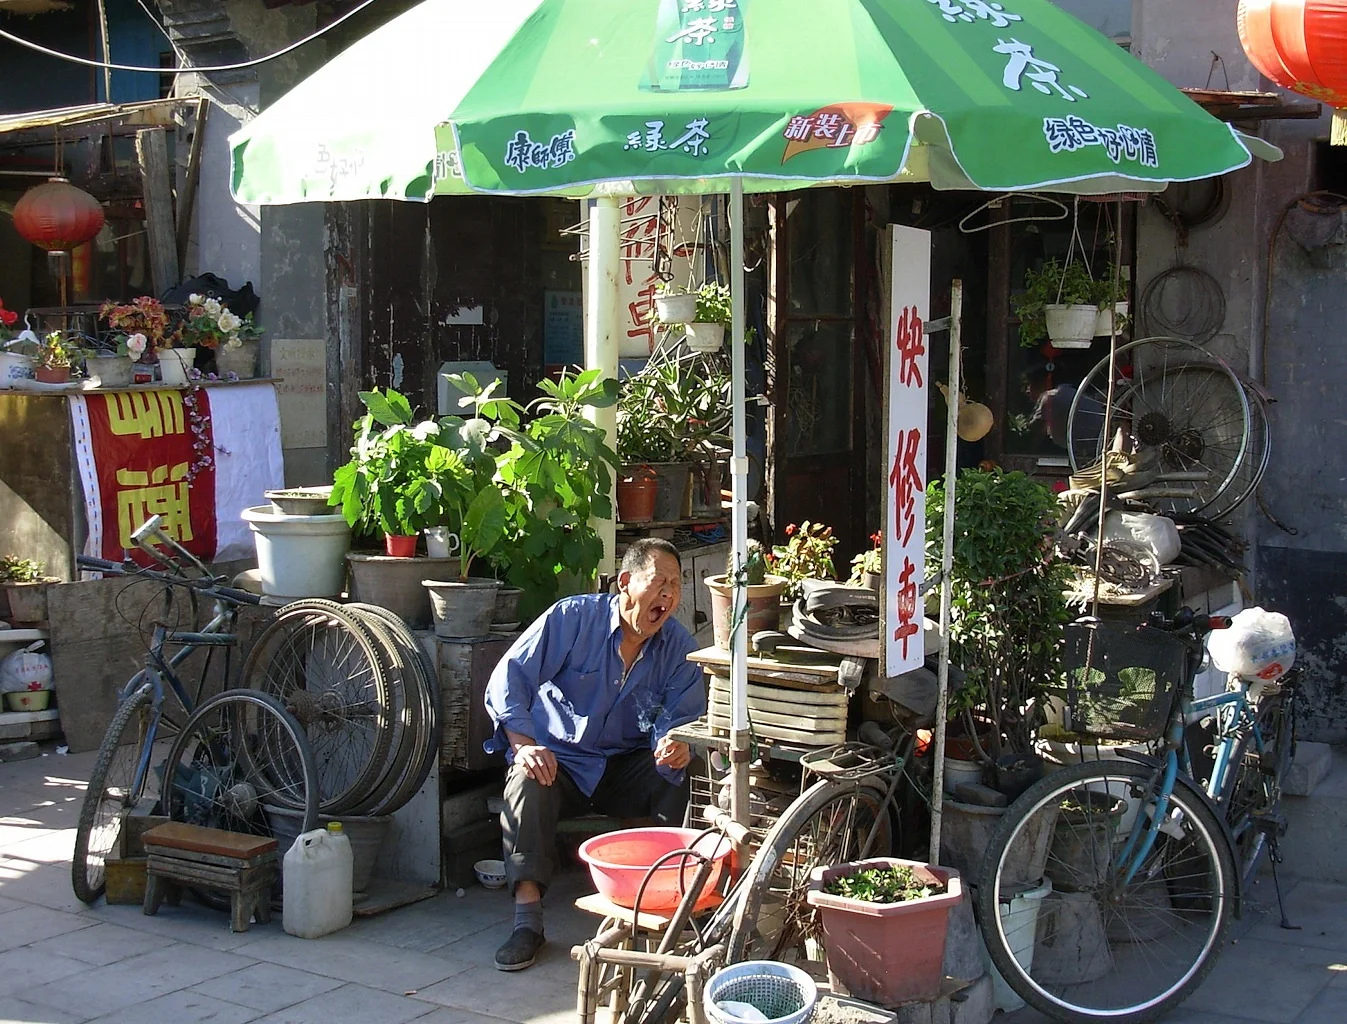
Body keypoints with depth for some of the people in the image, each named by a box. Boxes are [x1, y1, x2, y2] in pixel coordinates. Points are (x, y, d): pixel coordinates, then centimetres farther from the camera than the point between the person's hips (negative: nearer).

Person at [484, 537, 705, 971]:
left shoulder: (679, 647, -4)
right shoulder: (572, 618, -14)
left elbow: (681, 717, -7)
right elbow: (508, 680, -16)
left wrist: (678, 744, -33)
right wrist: (524, 746, -30)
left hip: (626, 765, 2)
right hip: (556, 759, -2)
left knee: (680, 779, -27)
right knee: (527, 785, -35)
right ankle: (527, 921, -32)